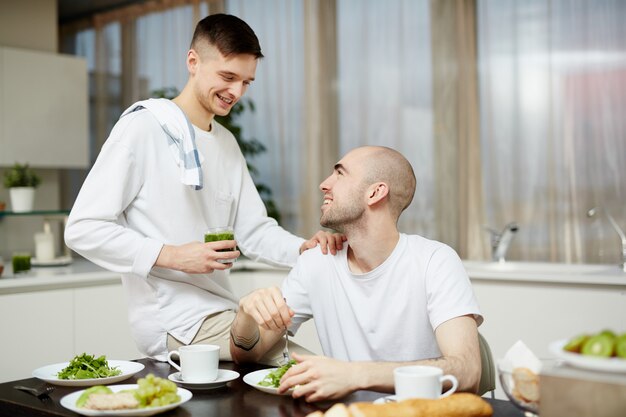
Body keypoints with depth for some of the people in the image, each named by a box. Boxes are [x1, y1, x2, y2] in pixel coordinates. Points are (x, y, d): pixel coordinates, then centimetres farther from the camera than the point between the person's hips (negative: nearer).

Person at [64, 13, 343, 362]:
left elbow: (254, 230, 13)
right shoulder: (143, 127, -9)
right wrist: (172, 255, -20)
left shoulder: (227, 143, 16)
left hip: (223, 311, 8)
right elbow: (83, 229, -13)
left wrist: (305, 248, -7)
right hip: (174, 322, -8)